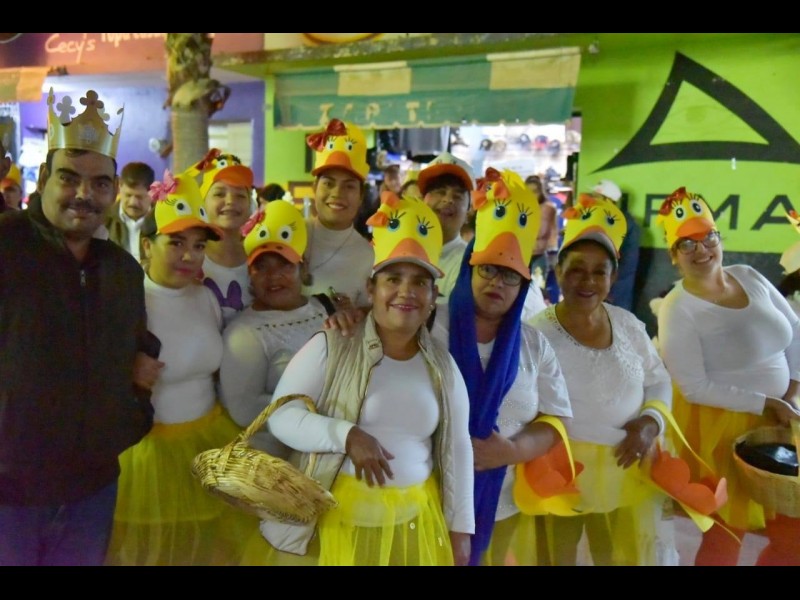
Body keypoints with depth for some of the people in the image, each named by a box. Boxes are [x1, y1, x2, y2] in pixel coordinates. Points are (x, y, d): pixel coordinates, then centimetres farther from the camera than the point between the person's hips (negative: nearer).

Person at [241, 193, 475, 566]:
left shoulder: (443, 365, 3)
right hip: (338, 515, -3)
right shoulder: (331, 346, -8)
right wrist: (348, 436, -23)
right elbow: (281, 416, -11)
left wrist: (460, 528, 7)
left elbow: (457, 448, 7)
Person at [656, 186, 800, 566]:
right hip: (720, 429, -7)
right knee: (726, 534, 10)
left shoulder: (748, 277, -2)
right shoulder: (677, 310, -22)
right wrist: (765, 404, -20)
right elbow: (695, 388, -23)